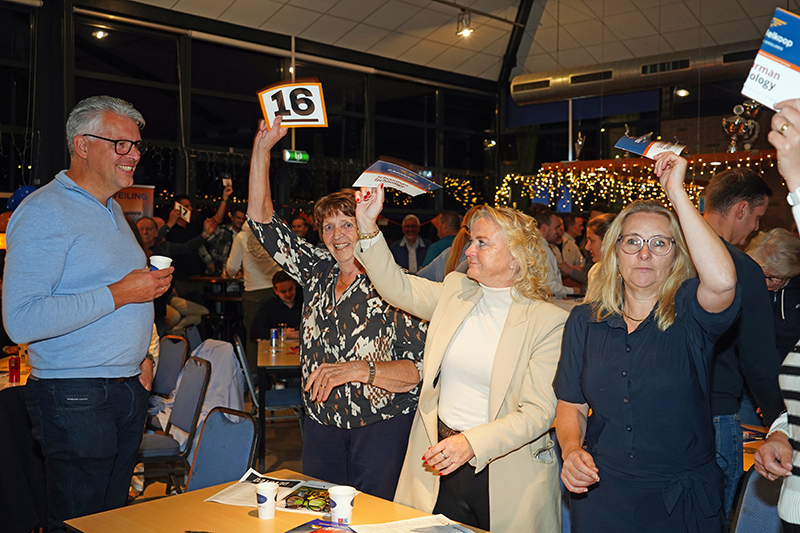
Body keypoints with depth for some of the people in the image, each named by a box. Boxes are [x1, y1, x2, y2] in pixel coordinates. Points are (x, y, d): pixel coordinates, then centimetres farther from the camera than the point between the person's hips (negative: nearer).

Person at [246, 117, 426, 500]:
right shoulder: (318, 274, 5)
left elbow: (421, 367, -14)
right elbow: (262, 221, 5)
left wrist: (357, 370, -25)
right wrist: (262, 147, -1)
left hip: (381, 426, -4)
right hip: (322, 424, 5)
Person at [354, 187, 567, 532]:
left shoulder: (549, 321, -11)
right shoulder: (455, 291, 6)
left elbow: (538, 412, -16)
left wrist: (472, 443, -27)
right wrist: (368, 228, -9)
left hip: (505, 474, -4)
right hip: (438, 458, 4)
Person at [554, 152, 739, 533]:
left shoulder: (689, 312, -8)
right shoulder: (585, 320, 2)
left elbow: (722, 281, -32)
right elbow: (571, 404, 7)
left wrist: (676, 192, -25)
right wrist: (571, 448, -15)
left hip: (684, 502, -2)